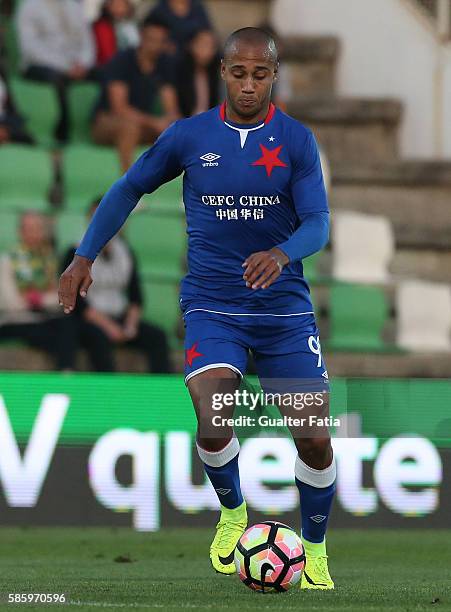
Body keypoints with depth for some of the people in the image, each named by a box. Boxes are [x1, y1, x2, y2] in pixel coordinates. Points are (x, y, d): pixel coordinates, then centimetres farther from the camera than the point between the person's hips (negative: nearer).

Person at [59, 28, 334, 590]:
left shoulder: (296, 140, -3)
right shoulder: (189, 136, -1)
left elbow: (318, 223, -9)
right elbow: (129, 189, 13)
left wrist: (283, 254, -31)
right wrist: (84, 256, 9)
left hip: (284, 309, 1)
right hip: (211, 306, 0)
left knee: (314, 437, -6)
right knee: (213, 425, -23)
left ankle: (315, 552, 19)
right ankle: (231, 513, 8)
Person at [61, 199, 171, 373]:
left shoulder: (125, 252, 12)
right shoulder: (76, 254, -4)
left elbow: (136, 296, 11)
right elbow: (77, 300, -11)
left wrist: (131, 324, -7)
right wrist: (108, 326, -19)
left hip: (120, 318, 5)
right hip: (87, 320, -5)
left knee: (157, 336, -18)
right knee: (99, 338, -37)